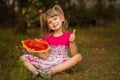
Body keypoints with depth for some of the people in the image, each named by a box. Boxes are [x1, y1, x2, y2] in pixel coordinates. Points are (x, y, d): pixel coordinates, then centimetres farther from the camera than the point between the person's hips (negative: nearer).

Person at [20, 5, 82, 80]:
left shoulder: (68, 35, -2)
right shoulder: (47, 37, 6)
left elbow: (74, 54, -11)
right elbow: (46, 57, 2)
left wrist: (73, 42, -27)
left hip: (62, 63, -2)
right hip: (48, 62, 3)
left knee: (78, 57, -30)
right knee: (24, 58, -3)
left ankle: (51, 71, -32)